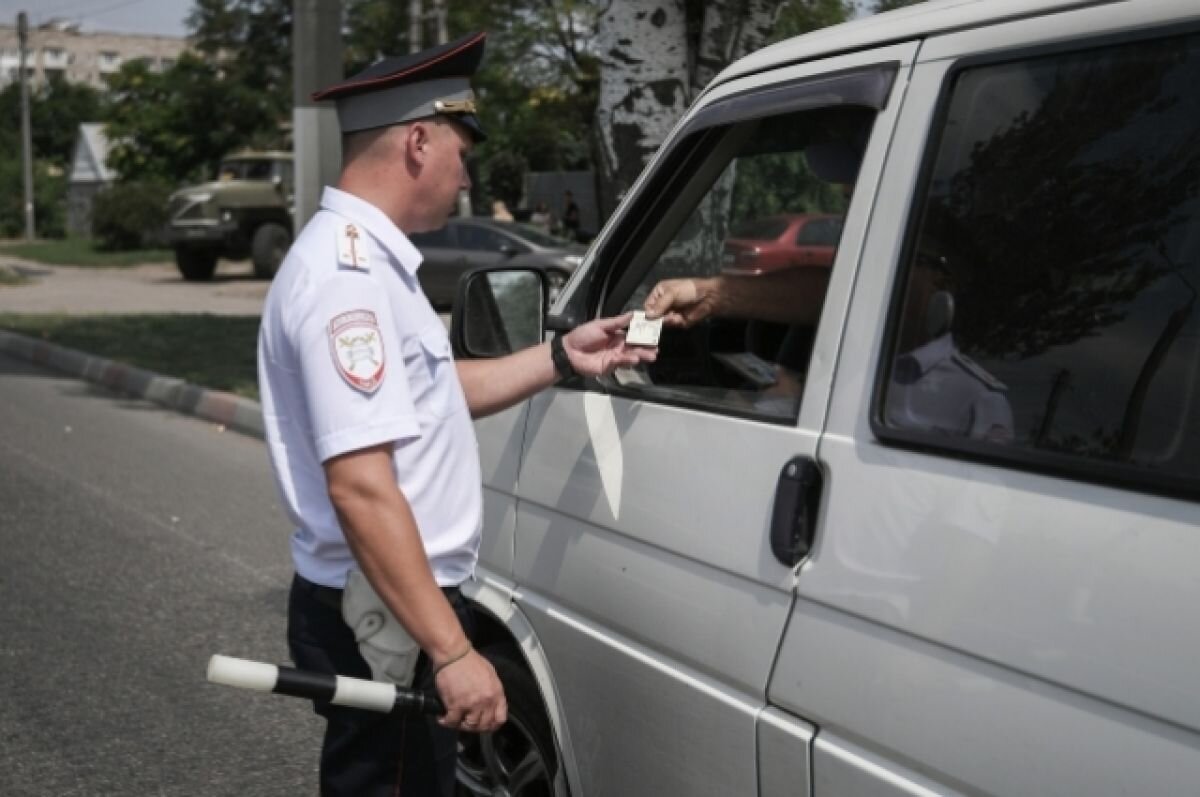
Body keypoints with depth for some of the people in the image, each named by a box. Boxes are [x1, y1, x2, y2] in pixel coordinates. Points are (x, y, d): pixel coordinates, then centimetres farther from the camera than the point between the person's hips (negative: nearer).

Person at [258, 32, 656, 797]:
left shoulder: (365, 258, 11)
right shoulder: (349, 275, -23)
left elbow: (431, 395, 22)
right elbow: (360, 487, -29)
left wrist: (561, 357, 17)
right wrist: (452, 651, -28)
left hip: (398, 605, 10)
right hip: (384, 618, -10)